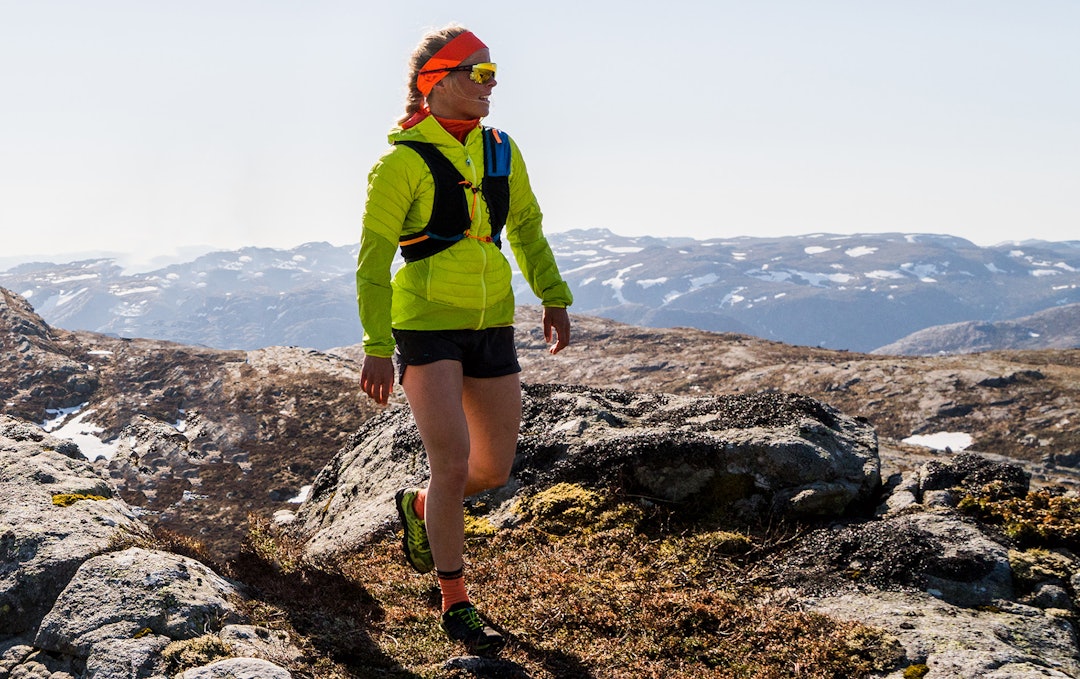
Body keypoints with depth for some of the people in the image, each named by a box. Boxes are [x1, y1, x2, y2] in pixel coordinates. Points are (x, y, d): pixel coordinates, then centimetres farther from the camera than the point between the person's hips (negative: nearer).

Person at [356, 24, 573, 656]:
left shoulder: (502, 151, 6)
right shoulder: (403, 161, -11)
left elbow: (526, 228, 19)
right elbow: (373, 258, -11)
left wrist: (554, 299, 10)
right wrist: (376, 349, -16)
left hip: (491, 328, 6)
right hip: (426, 327, -6)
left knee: (495, 468, 9)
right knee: (453, 467, -11)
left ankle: (419, 508, 41)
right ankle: (456, 604, 8)